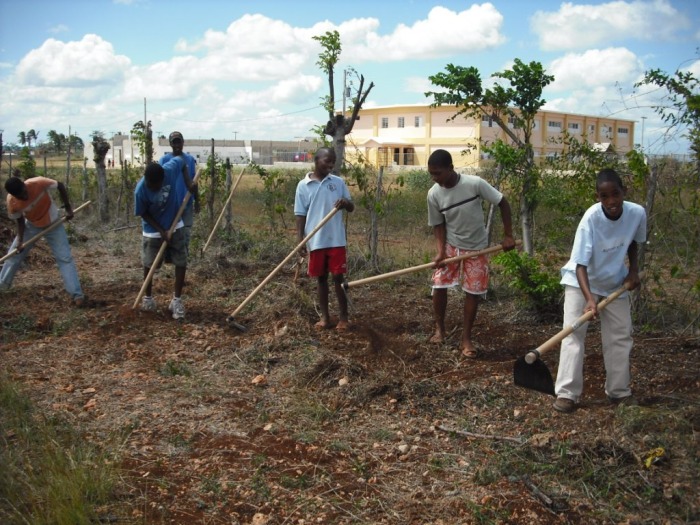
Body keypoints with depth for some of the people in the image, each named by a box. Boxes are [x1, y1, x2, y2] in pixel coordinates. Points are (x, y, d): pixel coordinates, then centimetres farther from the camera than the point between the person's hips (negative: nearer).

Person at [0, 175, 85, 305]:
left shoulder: (38, 183, -34)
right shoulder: (12, 202, -25)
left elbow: (60, 186, -17)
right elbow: (20, 221, -8)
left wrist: (68, 208, -17)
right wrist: (20, 240, -18)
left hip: (53, 225, -2)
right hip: (31, 226, 3)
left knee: (65, 258, -9)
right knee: (14, 255, 9)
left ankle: (76, 294, -10)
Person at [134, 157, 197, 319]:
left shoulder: (171, 169, -26)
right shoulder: (141, 190, -29)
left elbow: (182, 161, -2)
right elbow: (144, 214, -14)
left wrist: (188, 183, -12)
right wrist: (161, 231, -18)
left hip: (175, 226, 2)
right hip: (153, 231, -2)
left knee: (181, 263, 0)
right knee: (148, 265, 5)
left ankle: (177, 300, 12)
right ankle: (148, 297, 27)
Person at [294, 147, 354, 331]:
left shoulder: (339, 182, 4)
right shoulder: (303, 185, 0)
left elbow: (351, 208, 6)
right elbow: (300, 215, 1)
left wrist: (345, 203, -18)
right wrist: (300, 241, -4)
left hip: (336, 240, 0)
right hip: (315, 241, 0)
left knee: (338, 277, 2)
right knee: (321, 278, 10)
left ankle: (343, 317, 11)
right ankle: (325, 317, 20)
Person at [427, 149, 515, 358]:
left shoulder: (475, 184, -25)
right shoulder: (433, 194, -16)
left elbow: (503, 203, -14)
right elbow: (438, 224, -4)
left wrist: (508, 235, -14)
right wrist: (440, 251, -17)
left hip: (476, 247, -2)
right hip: (451, 245, 2)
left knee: (472, 292, 1)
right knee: (439, 286, -5)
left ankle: (466, 339, 14)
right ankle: (439, 329, 19)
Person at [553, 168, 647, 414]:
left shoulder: (637, 213, -18)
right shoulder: (591, 219, -30)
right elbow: (580, 264, -33)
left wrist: (633, 270, -2)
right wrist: (589, 298, -44)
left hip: (615, 283, 4)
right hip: (581, 282, -4)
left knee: (621, 336, 7)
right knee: (574, 333, -12)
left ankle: (619, 391, 21)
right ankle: (567, 393, -9)